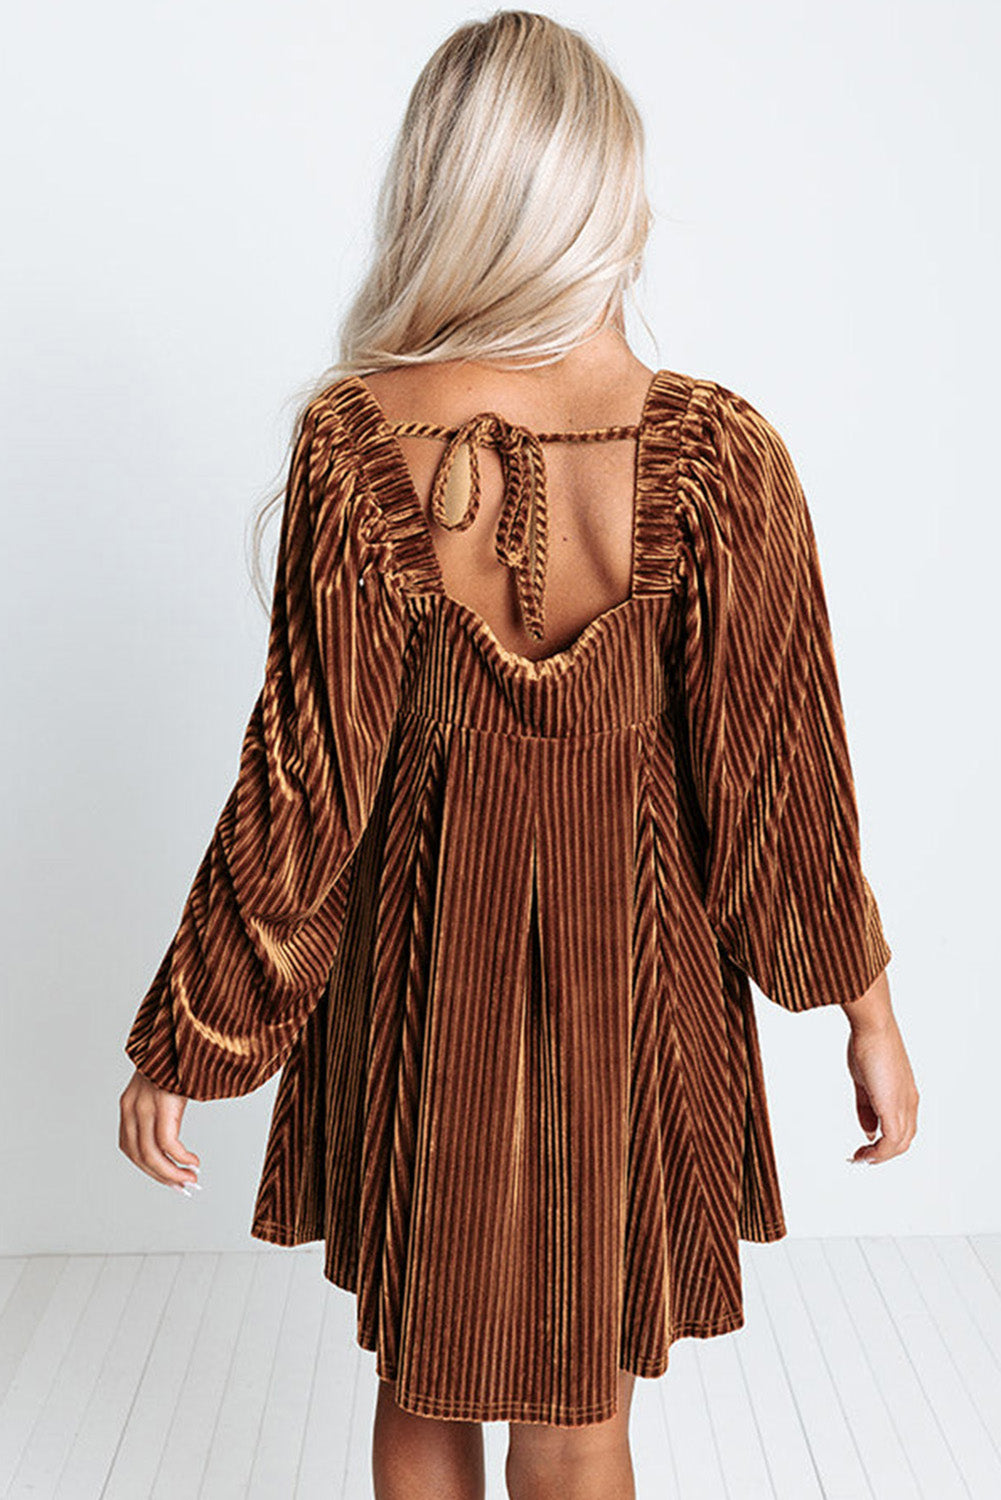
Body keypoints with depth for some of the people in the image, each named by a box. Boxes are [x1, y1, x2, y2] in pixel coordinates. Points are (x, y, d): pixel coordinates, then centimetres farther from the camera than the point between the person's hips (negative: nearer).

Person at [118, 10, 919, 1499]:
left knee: (422, 1376, 25)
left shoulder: (354, 440, -18)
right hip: (630, 952, 0)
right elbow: (778, 769, -11)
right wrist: (867, 1010, 4)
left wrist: (181, 1046, -2)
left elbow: (309, 784, -15)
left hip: (420, 950, 0)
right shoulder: (721, 453, -17)